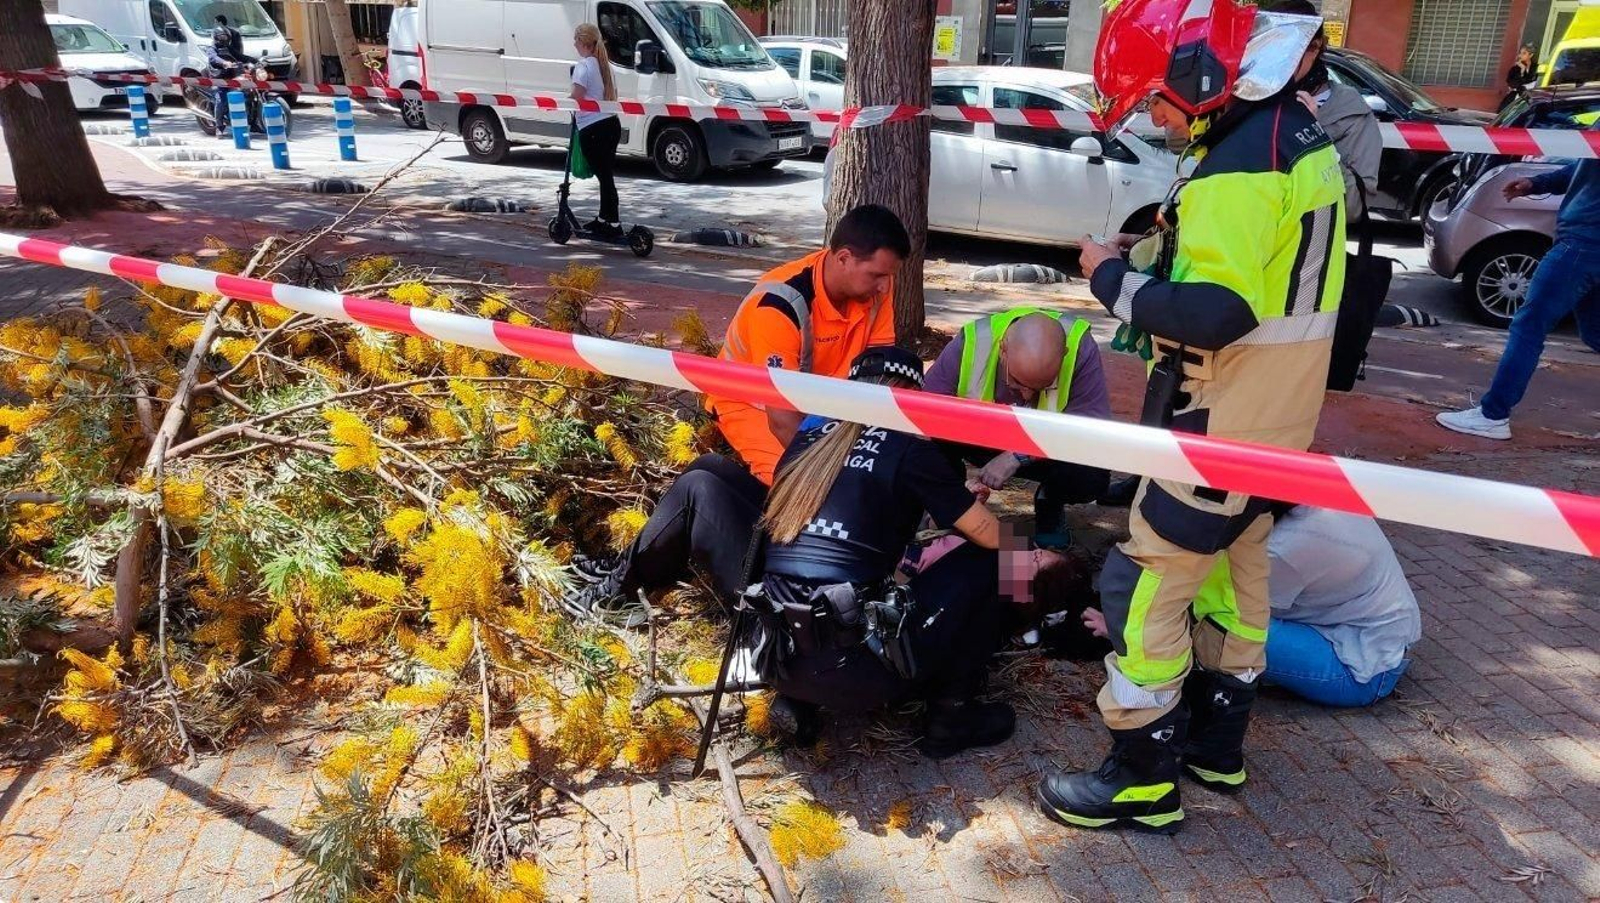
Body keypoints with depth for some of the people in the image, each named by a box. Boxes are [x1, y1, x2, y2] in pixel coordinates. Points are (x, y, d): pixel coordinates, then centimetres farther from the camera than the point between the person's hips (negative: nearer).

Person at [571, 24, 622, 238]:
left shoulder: (584, 65, -11)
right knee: (606, 174, 16)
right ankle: (603, 219, 28)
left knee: (604, 176, -6)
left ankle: (614, 224, -5)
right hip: (611, 124, 8)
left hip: (592, 129, -8)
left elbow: (577, 97, -19)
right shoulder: (603, 64, 14)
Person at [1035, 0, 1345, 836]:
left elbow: (1212, 315, -31)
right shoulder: (1298, 134, 8)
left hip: (1222, 424, -10)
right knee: (1238, 570, 20)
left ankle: (1144, 778, 10)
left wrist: (1114, 279, -18)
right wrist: (1164, 250, 4)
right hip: (1275, 415, 10)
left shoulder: (1241, 161, -23)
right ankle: (1217, 739, 36)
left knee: (1147, 586, -1)